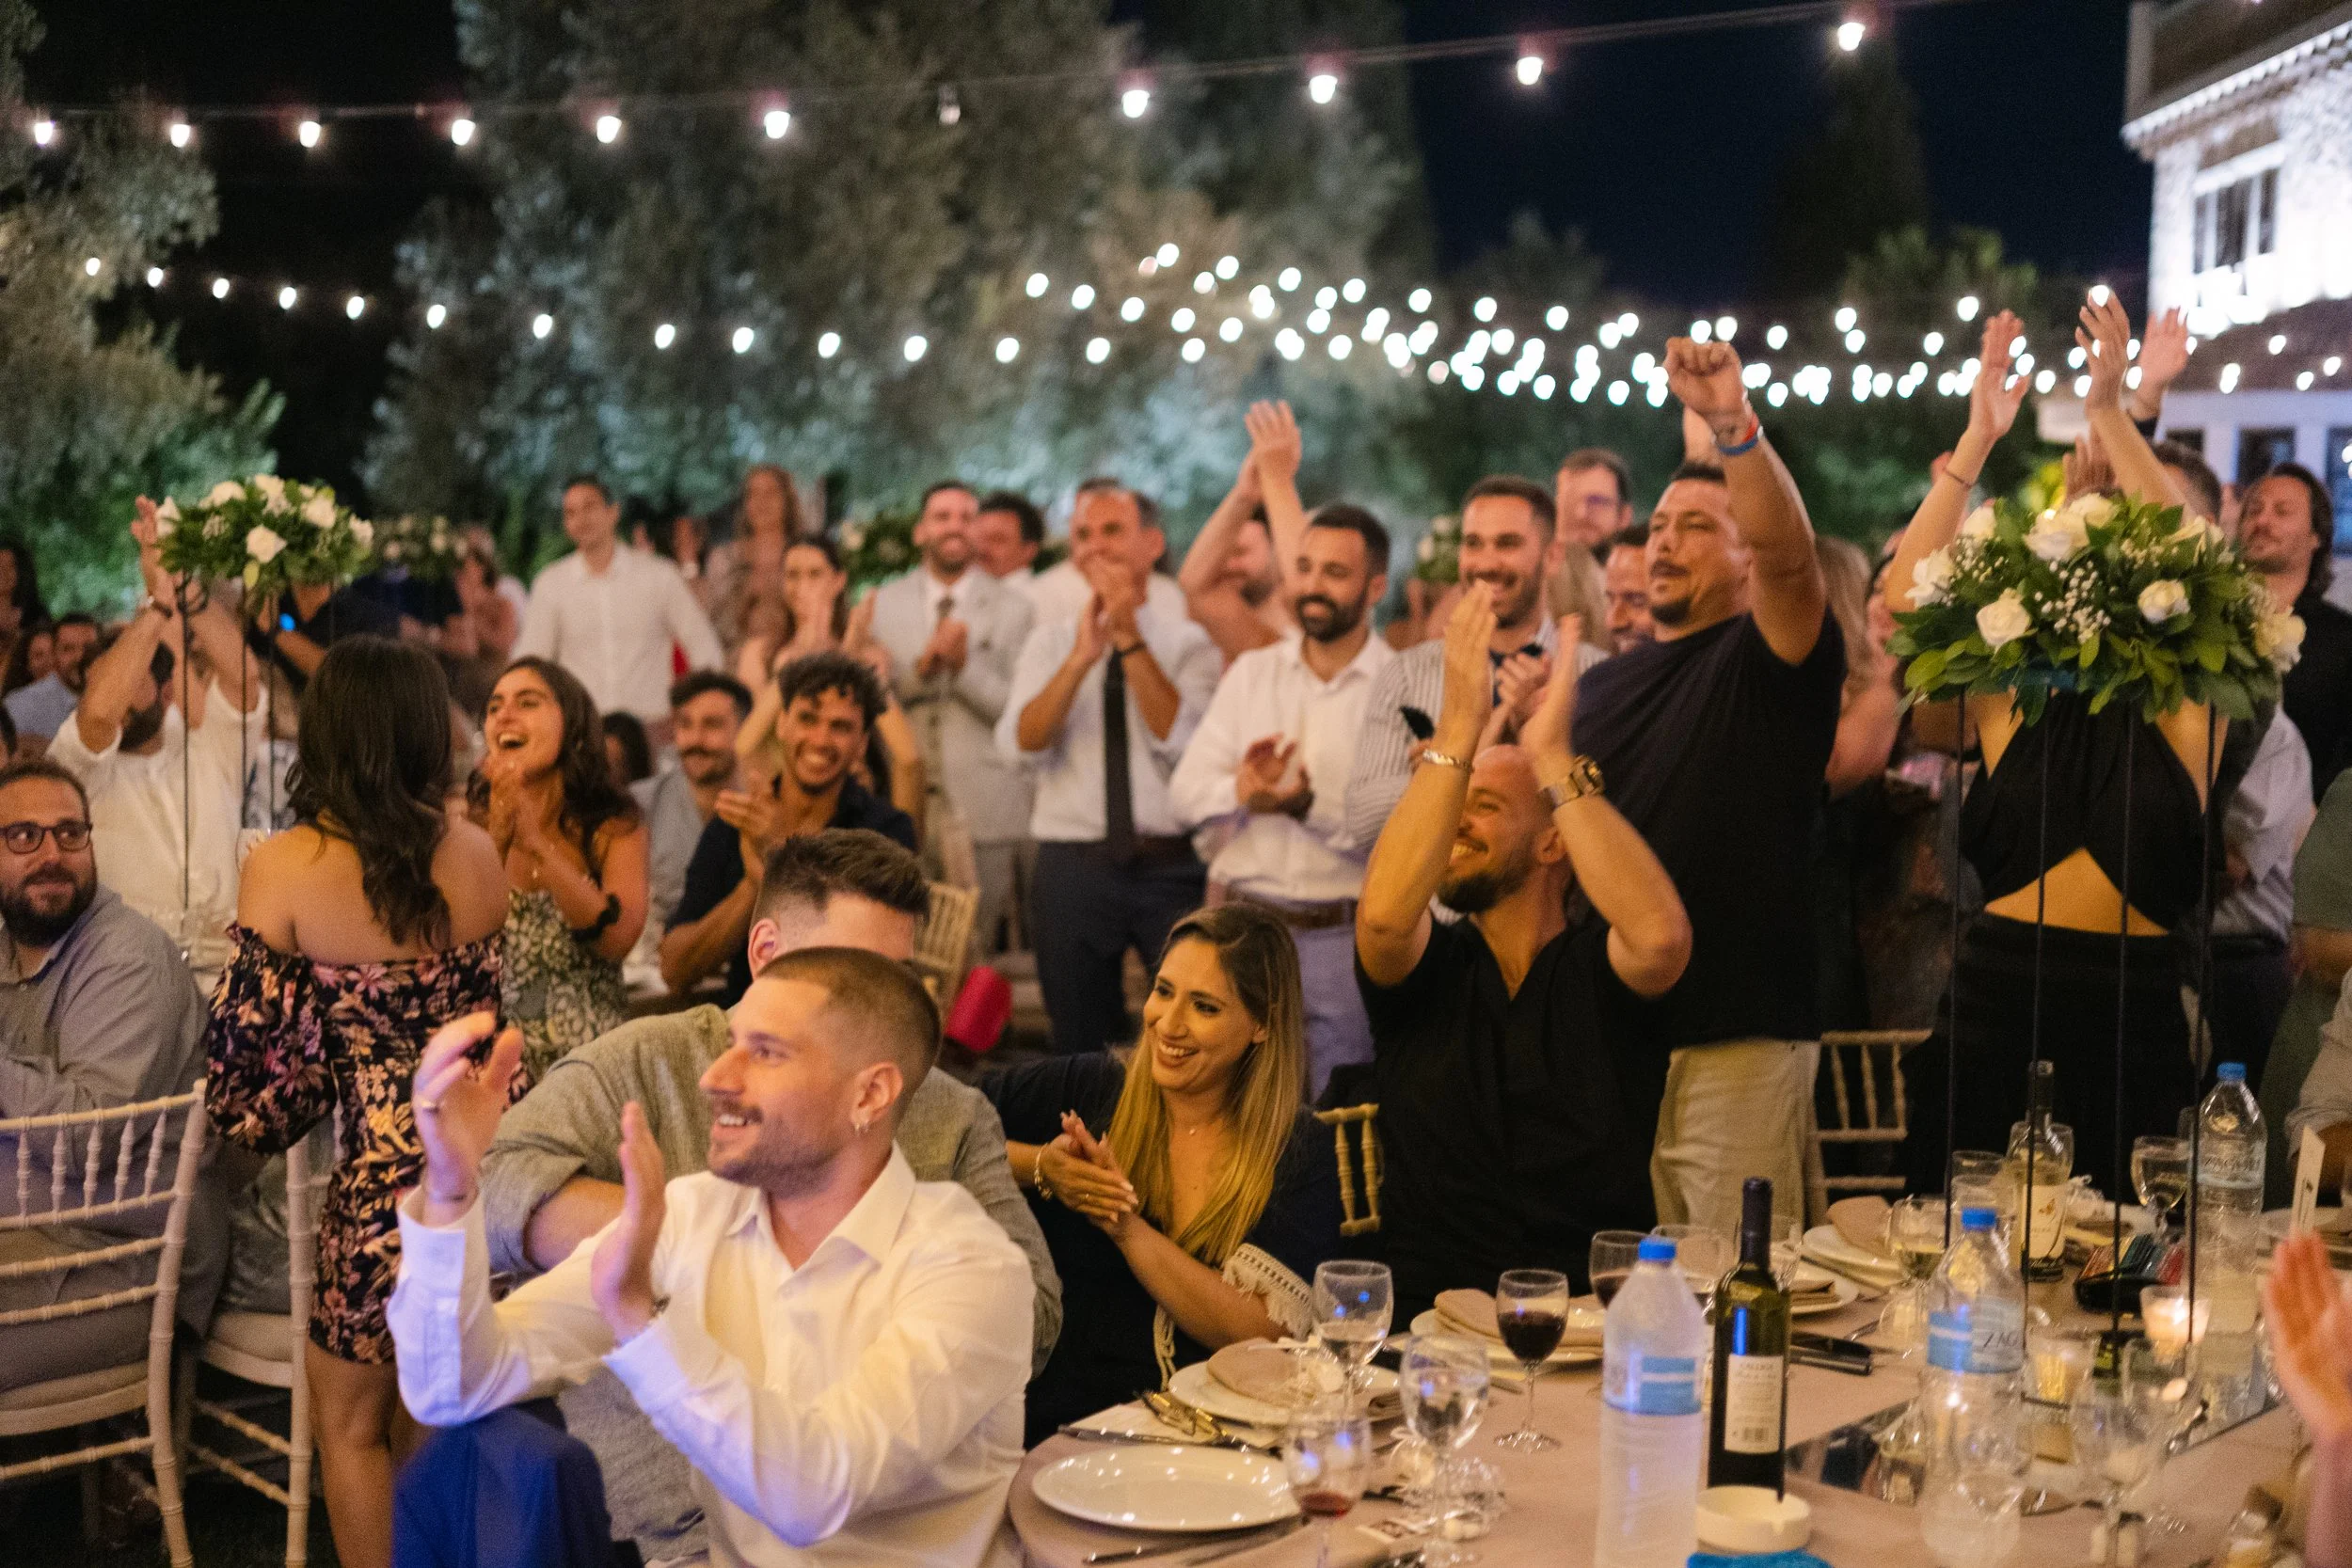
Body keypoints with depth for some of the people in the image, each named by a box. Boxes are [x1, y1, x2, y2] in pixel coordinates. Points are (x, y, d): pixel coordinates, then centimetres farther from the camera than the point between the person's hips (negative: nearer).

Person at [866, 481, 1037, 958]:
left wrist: (965, 666, -17)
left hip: (985, 809, -1)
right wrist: (921, 665, -12)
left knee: (974, 953, 1)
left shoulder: (1012, 609, 4)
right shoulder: (883, 604, 10)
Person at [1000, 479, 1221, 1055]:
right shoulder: (1050, 639, 7)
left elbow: (1180, 742, -14)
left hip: (1170, 868, -2)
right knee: (1081, 1046, 12)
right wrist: (1082, 657, -19)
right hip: (1072, 867, 2)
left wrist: (1130, 640, -17)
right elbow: (1020, 745, -8)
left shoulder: (1189, 641, 2)